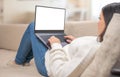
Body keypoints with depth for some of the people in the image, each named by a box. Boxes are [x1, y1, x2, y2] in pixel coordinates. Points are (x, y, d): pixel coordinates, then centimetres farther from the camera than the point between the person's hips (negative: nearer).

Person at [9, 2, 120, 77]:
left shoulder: (92, 49, -43)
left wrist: (56, 46, -22)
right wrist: (77, 42, 2)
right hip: (64, 60, 8)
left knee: (33, 27, 9)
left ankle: (19, 60, 30)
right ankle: (26, 59, 40)